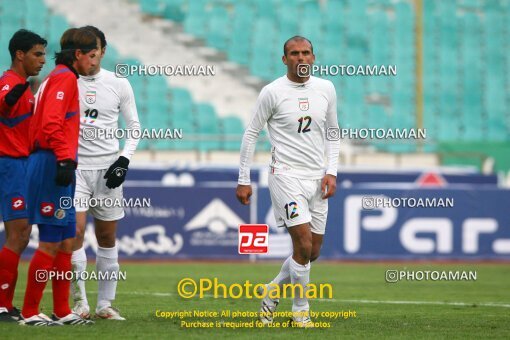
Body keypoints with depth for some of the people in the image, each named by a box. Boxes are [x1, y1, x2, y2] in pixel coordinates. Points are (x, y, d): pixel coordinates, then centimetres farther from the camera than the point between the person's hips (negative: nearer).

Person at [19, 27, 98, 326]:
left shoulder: (59, 77, 21)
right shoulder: (65, 78, -9)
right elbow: (51, 122, -21)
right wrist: (65, 159, -25)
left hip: (52, 164, 10)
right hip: (51, 164, -10)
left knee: (66, 242, 11)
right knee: (51, 243, -8)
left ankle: (62, 312, 14)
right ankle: (30, 313, -4)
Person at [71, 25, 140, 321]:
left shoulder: (119, 84, 5)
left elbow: (134, 126, 9)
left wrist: (124, 161, -3)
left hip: (108, 167, 2)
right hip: (74, 166, -2)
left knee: (107, 237, 5)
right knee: (75, 230, -14)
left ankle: (105, 304, 12)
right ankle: (80, 302, -10)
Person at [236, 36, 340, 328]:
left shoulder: (326, 89, 6)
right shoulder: (273, 92, -6)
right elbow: (251, 134, 0)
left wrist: (331, 172, 3)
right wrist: (244, 180, -1)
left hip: (317, 178, 5)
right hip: (286, 175, -5)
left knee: (313, 251, 7)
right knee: (304, 245, -15)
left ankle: (271, 294, 29)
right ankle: (300, 311, 1)